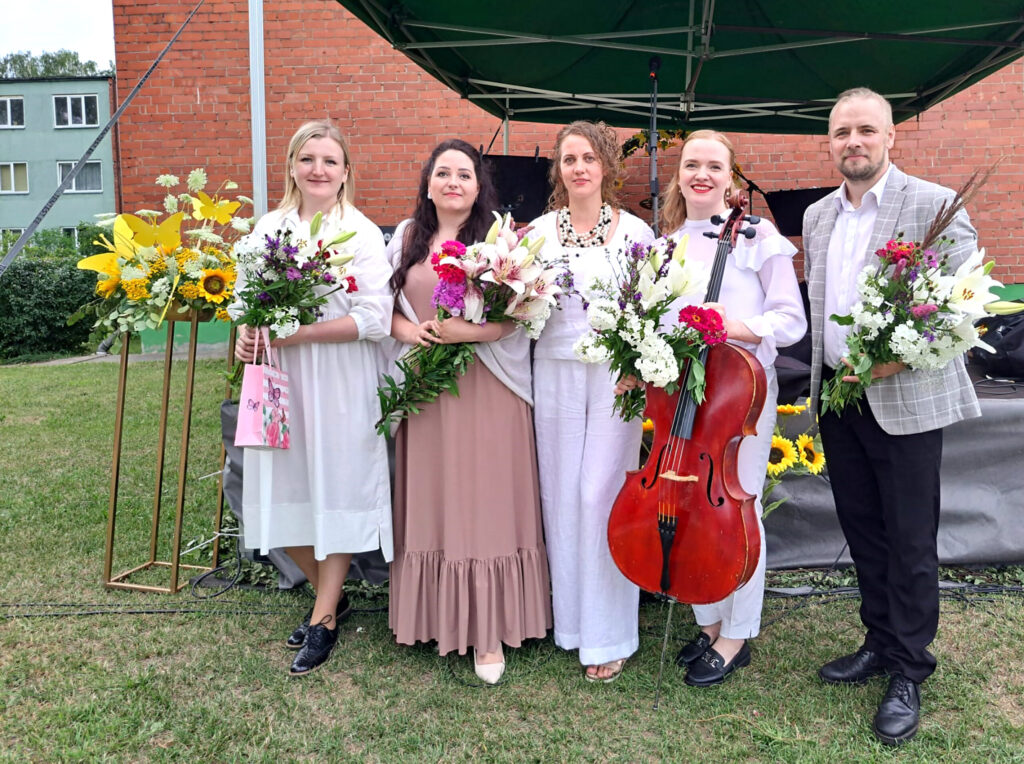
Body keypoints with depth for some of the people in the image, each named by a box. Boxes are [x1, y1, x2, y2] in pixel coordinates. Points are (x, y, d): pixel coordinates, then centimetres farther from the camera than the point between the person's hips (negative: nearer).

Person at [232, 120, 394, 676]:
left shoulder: (361, 233, -6)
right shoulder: (268, 227, 9)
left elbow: (374, 319, -14)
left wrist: (294, 334, -18)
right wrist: (245, 334, -4)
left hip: (337, 381, -5)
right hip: (276, 378, 5)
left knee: (335, 487, 2)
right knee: (284, 489, 9)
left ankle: (324, 619, 18)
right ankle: (331, 596, 31)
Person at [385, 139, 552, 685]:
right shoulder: (408, 238, 12)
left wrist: (472, 330, -19)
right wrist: (408, 330, -8)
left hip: (487, 392, -3)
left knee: (485, 501, -1)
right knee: (430, 500, 8)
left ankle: (489, 631, 8)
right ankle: (434, 615, 22)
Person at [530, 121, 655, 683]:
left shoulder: (634, 230, 1)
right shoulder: (539, 231, 7)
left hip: (616, 374, -2)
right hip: (556, 374, 3)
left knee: (602, 494, -4)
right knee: (561, 494, 7)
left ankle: (609, 634, 9)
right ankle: (571, 616, 24)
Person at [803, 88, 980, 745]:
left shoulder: (933, 204, -8)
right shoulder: (817, 217, 11)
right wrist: (827, 374, 8)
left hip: (905, 400, -6)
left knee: (910, 541, 3)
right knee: (862, 529, 16)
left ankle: (909, 673, 20)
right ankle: (881, 643, 34)